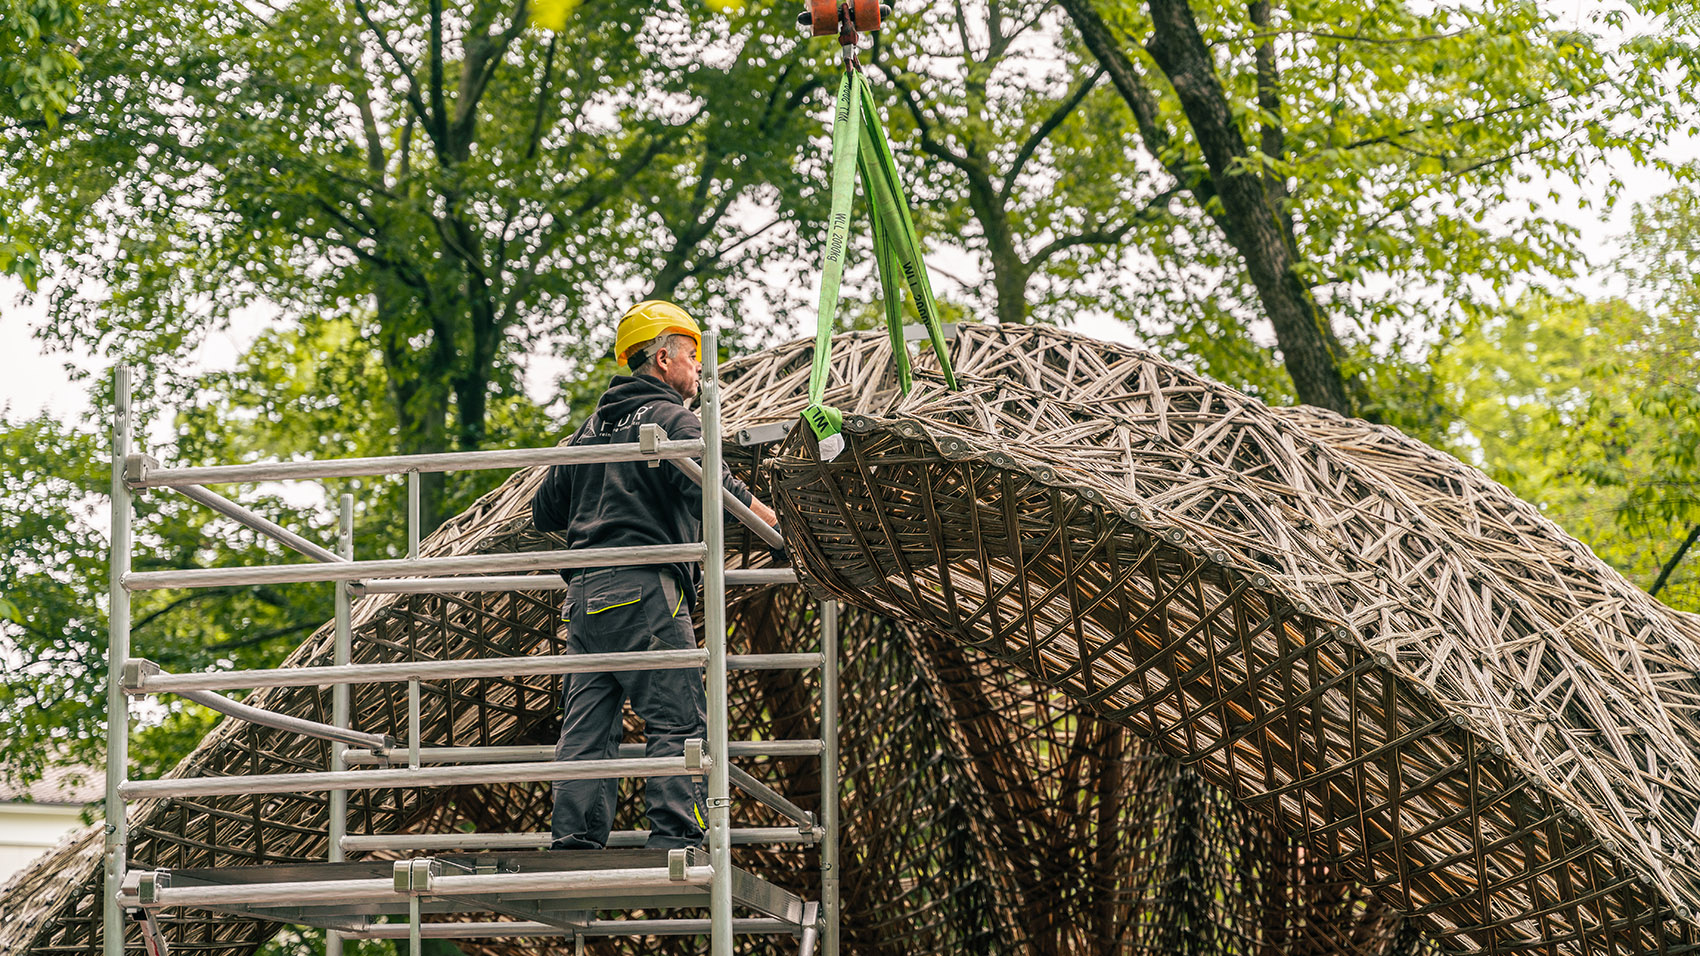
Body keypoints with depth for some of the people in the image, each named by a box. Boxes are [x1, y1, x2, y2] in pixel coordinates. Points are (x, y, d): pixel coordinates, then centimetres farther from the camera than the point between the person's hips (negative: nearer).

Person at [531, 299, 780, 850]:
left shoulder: (591, 427, 22)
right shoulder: (672, 420, -2)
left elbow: (544, 511, 27)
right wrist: (780, 524, -8)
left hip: (583, 596, 8)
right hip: (644, 592, -8)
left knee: (585, 728, 6)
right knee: (678, 721, -6)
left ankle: (574, 845, 3)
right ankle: (675, 838, -13)